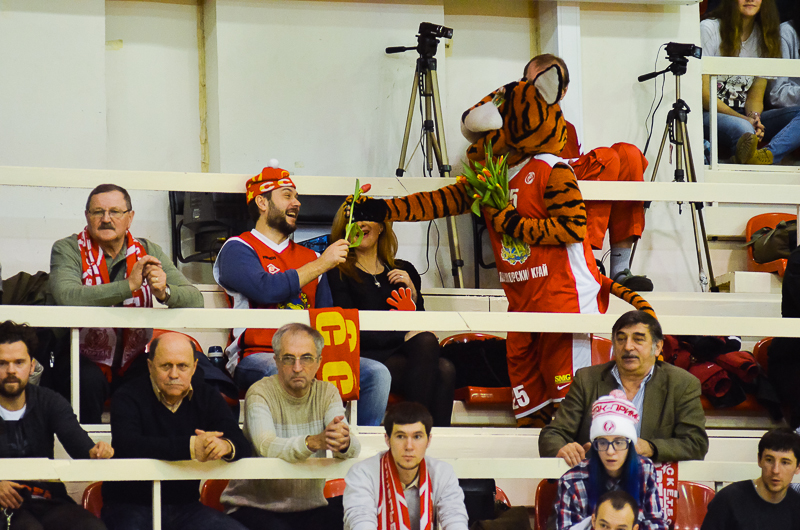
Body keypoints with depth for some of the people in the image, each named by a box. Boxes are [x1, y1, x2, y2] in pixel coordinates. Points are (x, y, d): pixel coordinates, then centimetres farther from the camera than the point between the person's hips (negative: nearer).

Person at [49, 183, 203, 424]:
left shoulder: (147, 252, 4)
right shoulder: (67, 250, -5)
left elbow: (195, 300, -6)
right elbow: (66, 297, -27)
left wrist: (164, 291, -29)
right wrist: (129, 285, -32)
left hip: (133, 362, 3)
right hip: (84, 360, -3)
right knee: (89, 380, -34)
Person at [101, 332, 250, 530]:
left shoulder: (208, 397, 9)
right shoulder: (128, 398, -4)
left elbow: (243, 446, -2)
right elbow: (126, 445, -24)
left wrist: (226, 446, -29)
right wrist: (190, 447, -31)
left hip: (185, 506, 4)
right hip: (130, 505, -4)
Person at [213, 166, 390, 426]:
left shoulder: (310, 257, 25)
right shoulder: (238, 249, 6)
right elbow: (265, 289, -14)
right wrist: (321, 265, -8)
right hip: (256, 356, -6)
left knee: (377, 373, -18)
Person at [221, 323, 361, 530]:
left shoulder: (327, 393, 6)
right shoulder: (260, 394, -7)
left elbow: (353, 449, -10)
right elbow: (267, 447, -26)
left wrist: (344, 443, -37)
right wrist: (314, 442, -44)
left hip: (310, 507, 4)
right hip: (254, 504, -4)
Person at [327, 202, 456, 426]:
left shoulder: (404, 271, 23)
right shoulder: (339, 273, 7)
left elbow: (420, 322, 20)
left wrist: (412, 293, 1)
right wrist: (402, 336, -14)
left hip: (403, 353, 4)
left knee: (445, 370, -31)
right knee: (426, 342, -33)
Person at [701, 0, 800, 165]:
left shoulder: (765, 35, 11)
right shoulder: (709, 29, -4)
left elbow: (756, 95, 11)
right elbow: (703, 93, -9)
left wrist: (754, 117, -13)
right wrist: (744, 119, -18)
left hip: (746, 117, 5)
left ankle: (765, 155, -50)